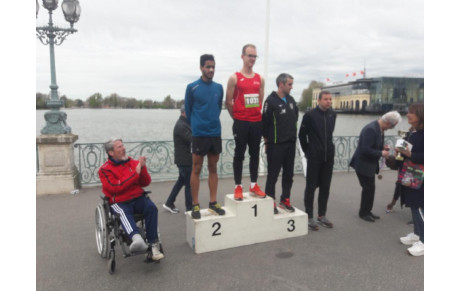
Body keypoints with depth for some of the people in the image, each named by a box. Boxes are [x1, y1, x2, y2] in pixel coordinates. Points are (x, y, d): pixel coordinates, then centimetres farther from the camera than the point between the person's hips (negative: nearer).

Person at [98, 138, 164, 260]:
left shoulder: (133, 162, 12)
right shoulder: (105, 169, 3)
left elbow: (145, 183, 10)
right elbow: (115, 187, -12)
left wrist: (142, 168, -8)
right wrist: (135, 173, -15)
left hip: (138, 198, 3)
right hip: (119, 202, -3)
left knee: (151, 207, -26)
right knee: (124, 213, -35)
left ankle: (153, 243, -25)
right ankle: (137, 238, -62)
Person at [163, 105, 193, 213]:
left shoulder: (184, 123, 15)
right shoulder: (181, 125, -18)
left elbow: (191, 138, 14)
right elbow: (192, 139, -26)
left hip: (184, 159, 10)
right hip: (185, 160, -10)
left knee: (181, 180, 19)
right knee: (189, 184, -2)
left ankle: (169, 203, 27)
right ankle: (189, 209, 8)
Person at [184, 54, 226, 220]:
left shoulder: (219, 88, 7)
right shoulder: (192, 88, -3)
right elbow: (188, 110, 4)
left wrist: (213, 123, 14)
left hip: (215, 133, 4)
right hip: (199, 134, -4)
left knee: (213, 168, 10)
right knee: (196, 169, 2)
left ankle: (213, 202, 19)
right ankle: (195, 205, 10)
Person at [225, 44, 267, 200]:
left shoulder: (260, 79, 10)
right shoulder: (234, 78, -3)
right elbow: (228, 102, -1)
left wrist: (258, 114, 10)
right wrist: (237, 117, 4)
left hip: (257, 122, 4)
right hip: (241, 123, -4)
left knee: (255, 154, 10)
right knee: (239, 154, 2)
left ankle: (254, 185, 21)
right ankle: (238, 187, 11)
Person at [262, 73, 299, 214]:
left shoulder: (291, 100, 10)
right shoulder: (271, 101, -11)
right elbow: (265, 122, -11)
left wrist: (293, 135, 15)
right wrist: (267, 141, -6)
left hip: (290, 144, 7)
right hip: (276, 144, -7)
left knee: (289, 174, 12)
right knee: (273, 175, 2)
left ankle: (285, 200, 25)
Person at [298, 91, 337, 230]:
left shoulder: (333, 114, 6)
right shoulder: (310, 115, -8)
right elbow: (302, 135, -2)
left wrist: (329, 148, 15)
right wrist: (307, 151, 1)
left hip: (328, 156, 5)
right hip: (314, 157, -5)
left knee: (325, 187, 10)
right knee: (311, 186, 3)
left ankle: (322, 215, 23)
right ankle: (309, 216, 12)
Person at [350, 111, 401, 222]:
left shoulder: (379, 128, 3)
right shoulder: (371, 129, -26)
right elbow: (365, 150, -28)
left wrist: (383, 148, -1)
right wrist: (381, 153, -20)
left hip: (370, 164, 9)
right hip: (363, 164, -9)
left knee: (370, 188, 15)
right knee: (369, 188, 0)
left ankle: (367, 211, 28)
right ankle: (364, 213, 16)